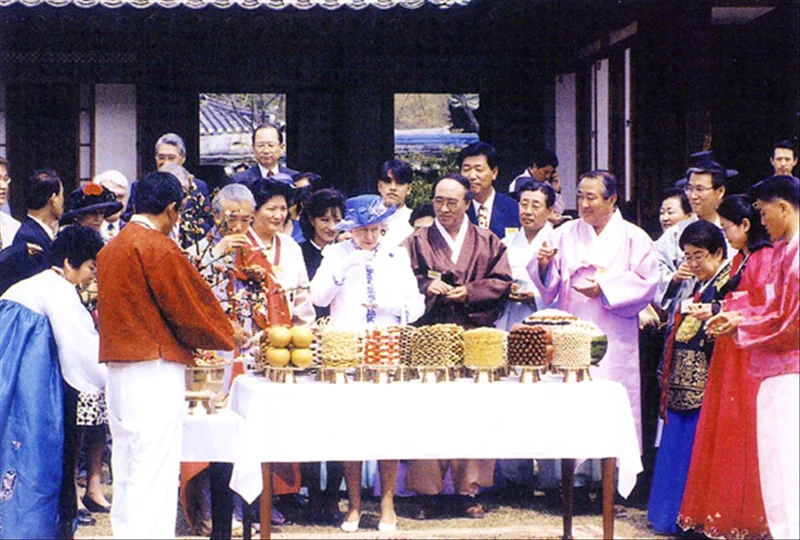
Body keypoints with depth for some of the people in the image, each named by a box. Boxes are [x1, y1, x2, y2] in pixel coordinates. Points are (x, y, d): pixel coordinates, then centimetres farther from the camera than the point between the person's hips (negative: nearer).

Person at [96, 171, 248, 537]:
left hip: (117, 367, 9)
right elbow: (188, 305, -9)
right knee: (154, 471, -8)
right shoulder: (158, 248, -12)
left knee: (126, 470, 13)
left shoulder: (110, 249, 15)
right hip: (155, 370, -9)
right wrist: (229, 336, 9)